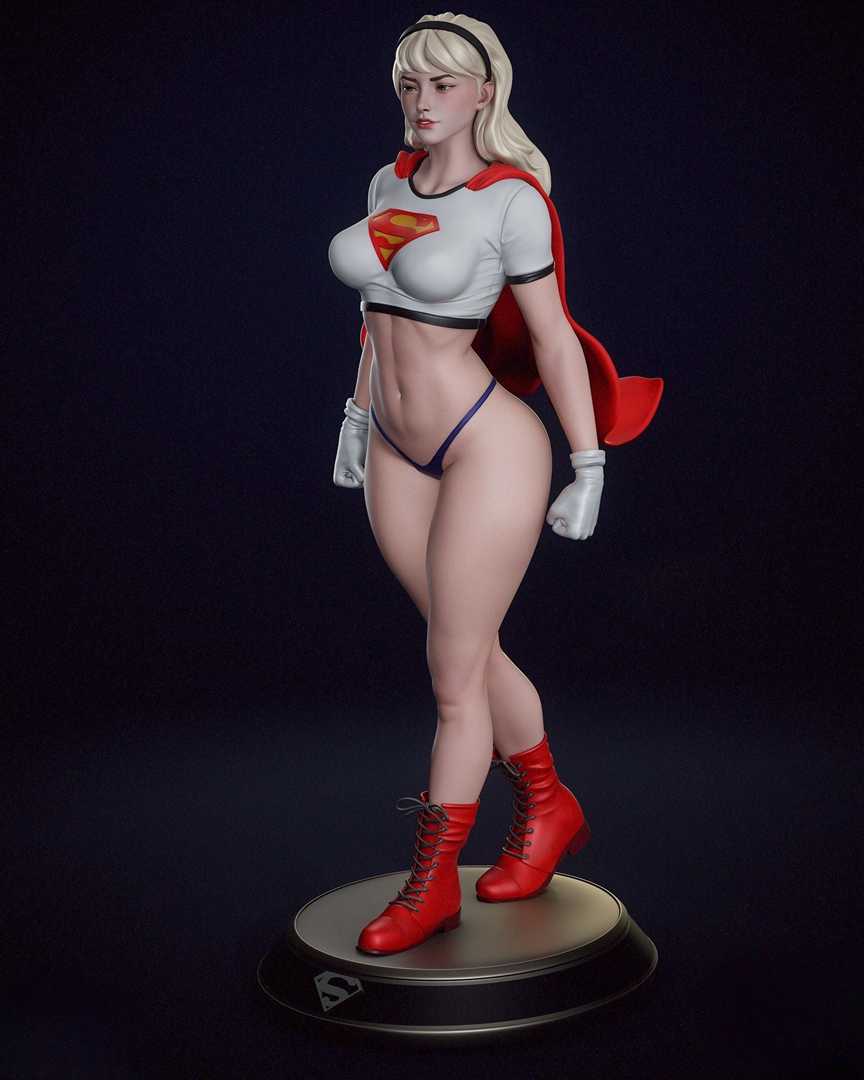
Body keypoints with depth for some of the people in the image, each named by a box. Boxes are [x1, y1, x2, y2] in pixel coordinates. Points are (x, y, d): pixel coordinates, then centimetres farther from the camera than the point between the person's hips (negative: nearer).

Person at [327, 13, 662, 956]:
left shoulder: (512, 199, -12)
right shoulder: (390, 181, 9)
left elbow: (554, 337, -11)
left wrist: (588, 469, -10)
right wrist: (359, 413, 22)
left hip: (488, 448, -7)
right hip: (399, 455, 7)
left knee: (454, 673, 1)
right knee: (472, 652, 16)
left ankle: (432, 886, 16)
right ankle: (549, 810, 38)